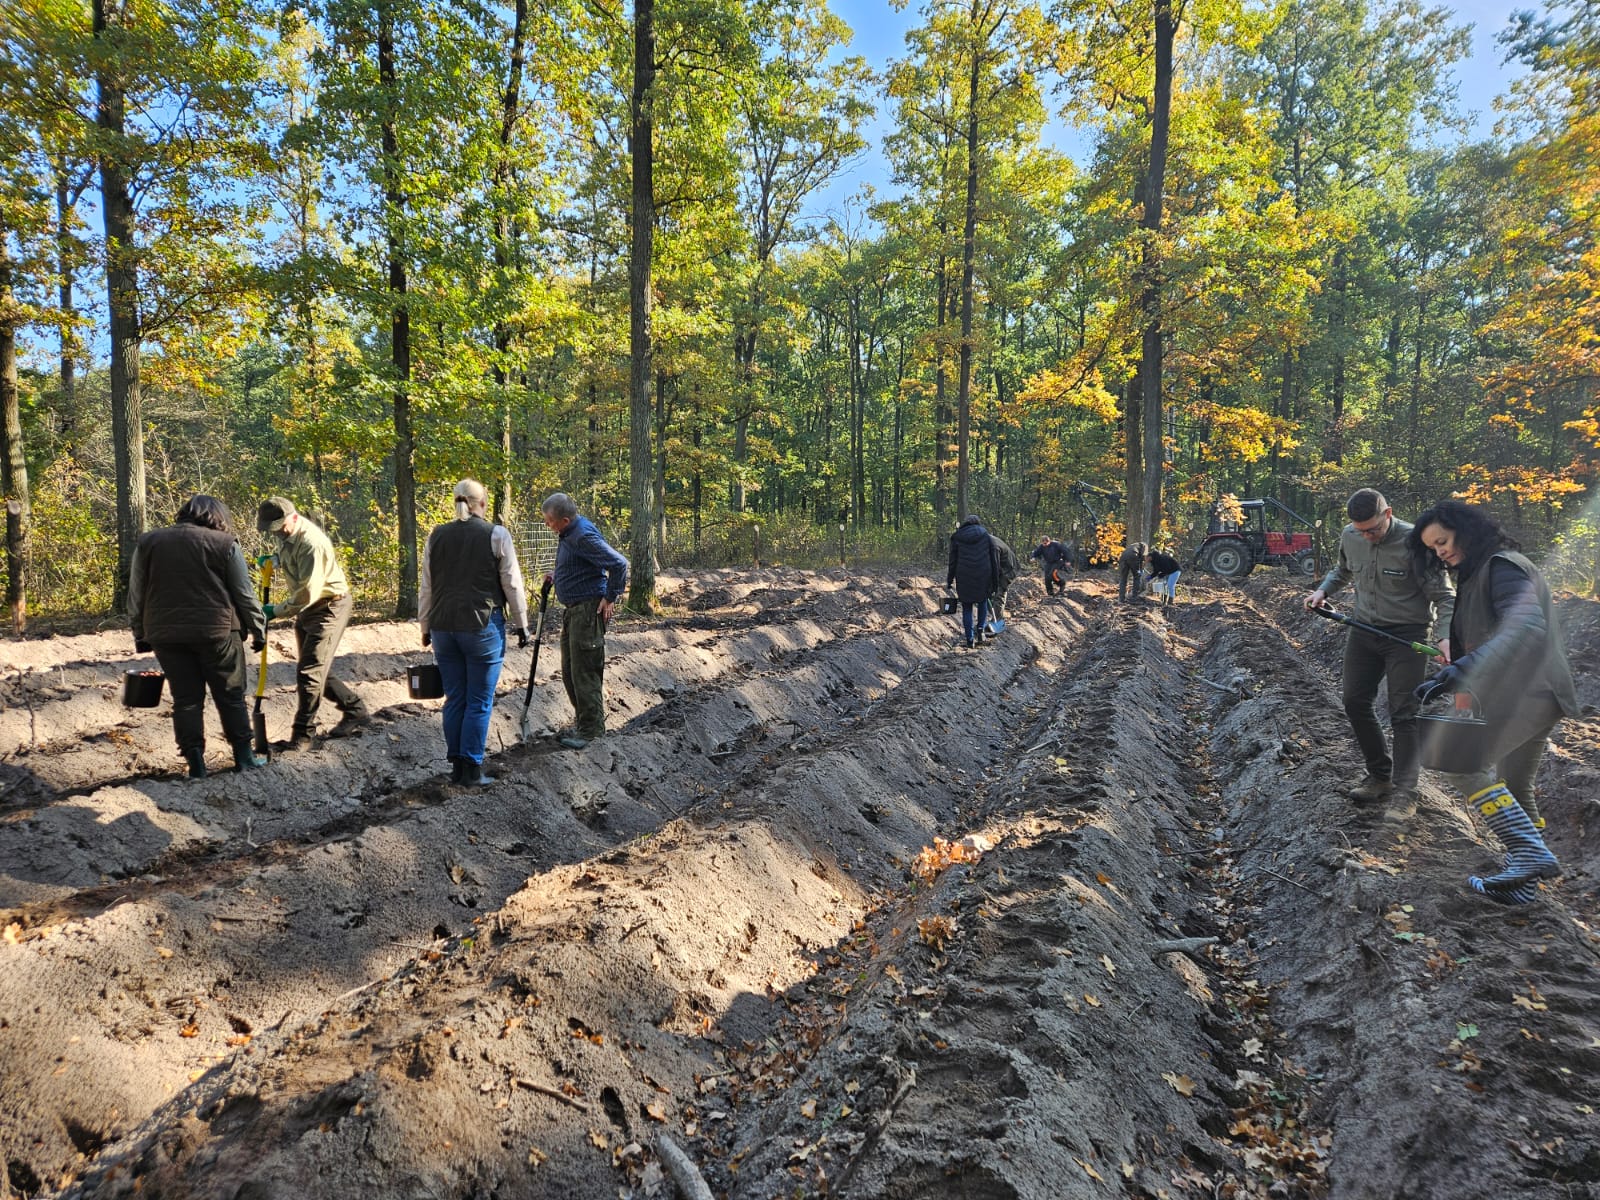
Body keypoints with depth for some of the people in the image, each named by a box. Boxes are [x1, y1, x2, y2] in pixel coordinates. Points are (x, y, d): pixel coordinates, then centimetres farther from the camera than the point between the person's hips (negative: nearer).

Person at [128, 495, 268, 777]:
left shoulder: (148, 542, 10)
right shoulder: (225, 543, 0)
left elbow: (136, 596, 11)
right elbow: (245, 595, -1)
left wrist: (141, 635, 18)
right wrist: (259, 631, 6)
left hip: (166, 634, 3)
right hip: (216, 632, -3)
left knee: (186, 699, 9)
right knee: (231, 696, 8)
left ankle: (195, 762, 8)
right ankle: (243, 756, 12)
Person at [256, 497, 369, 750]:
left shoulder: (311, 543, -26)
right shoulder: (287, 535, 3)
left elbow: (308, 594, -28)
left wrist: (276, 611, -21)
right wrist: (275, 560, 3)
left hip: (329, 607, -10)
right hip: (307, 608, 10)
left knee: (309, 671, -9)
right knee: (317, 670, 14)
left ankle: (302, 735, -2)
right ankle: (357, 711, 26)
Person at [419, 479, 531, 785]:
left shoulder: (437, 536, 7)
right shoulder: (496, 535, -5)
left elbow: (426, 588, 10)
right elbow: (512, 585, -3)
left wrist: (426, 627, 18)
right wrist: (521, 623, 6)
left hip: (444, 626, 4)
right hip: (482, 626, -4)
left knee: (454, 699, 12)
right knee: (479, 702, 4)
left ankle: (457, 767, 18)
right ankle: (472, 769, 7)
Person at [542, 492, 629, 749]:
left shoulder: (583, 536, -22)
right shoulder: (568, 533, 9)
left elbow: (618, 563, -25)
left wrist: (611, 598, -18)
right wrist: (555, 578, 14)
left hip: (589, 610, -11)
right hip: (574, 609, 11)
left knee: (585, 672, -5)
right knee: (570, 671, 16)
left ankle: (592, 730, 5)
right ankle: (582, 723, 28)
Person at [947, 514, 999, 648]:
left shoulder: (956, 537, 4)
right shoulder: (985, 534, 4)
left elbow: (952, 560, 5)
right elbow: (994, 556, 4)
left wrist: (950, 580, 12)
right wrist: (995, 579, 10)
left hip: (964, 577, 0)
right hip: (983, 576, 0)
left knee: (967, 607, 9)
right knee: (983, 601, 24)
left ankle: (970, 640, 7)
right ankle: (980, 629, 11)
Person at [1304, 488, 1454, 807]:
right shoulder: (1349, 536, -2)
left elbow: (1444, 596, -15)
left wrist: (1444, 636, -30)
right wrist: (1323, 590, 1)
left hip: (1407, 635, -6)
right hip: (1364, 631, 6)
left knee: (1403, 713, -5)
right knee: (1355, 702, 9)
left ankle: (1404, 792, 2)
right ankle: (1379, 775, 24)